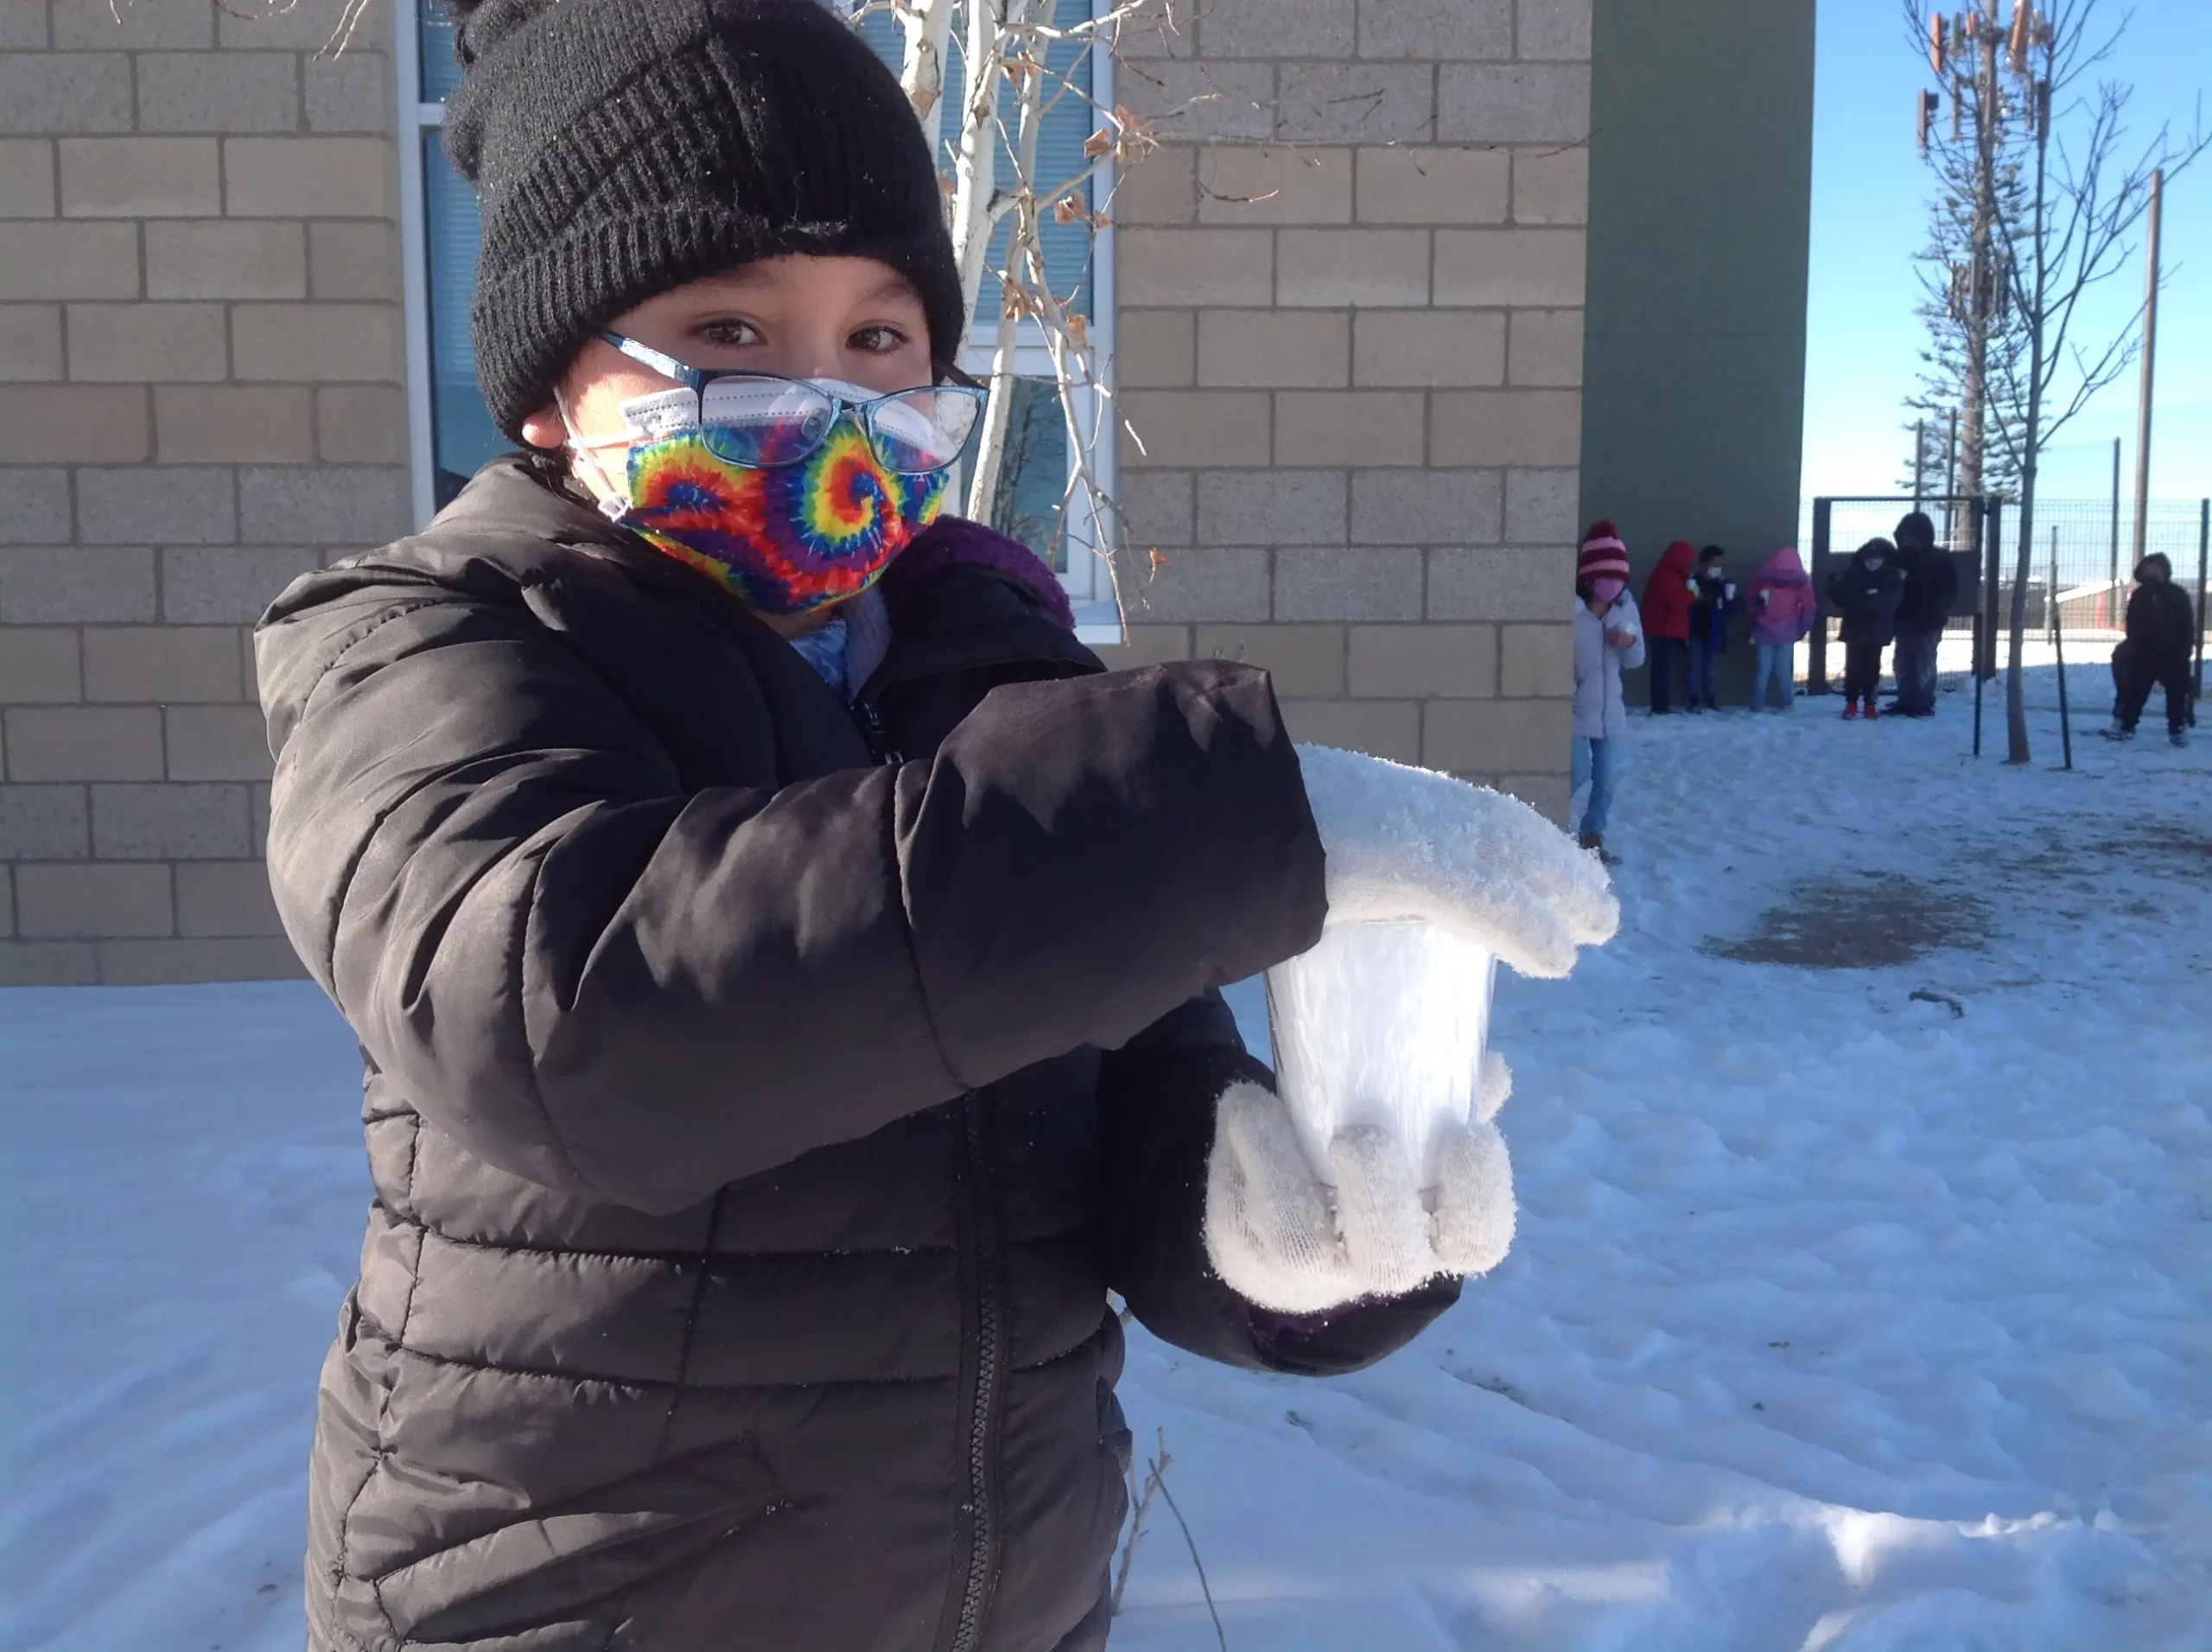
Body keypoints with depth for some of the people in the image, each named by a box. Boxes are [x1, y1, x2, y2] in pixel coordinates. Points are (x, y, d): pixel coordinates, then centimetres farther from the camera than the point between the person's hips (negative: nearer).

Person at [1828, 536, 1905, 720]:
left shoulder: (1892, 577, -3)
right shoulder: (1852, 573, -2)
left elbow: (1890, 602, -17)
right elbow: (1837, 594, -12)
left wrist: (1859, 601, -24)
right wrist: (1868, 599, -20)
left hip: (1877, 632, 0)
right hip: (1855, 629, 0)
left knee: (1872, 669, 5)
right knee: (1853, 667, 2)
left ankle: (1870, 704, 14)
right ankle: (1851, 703, 11)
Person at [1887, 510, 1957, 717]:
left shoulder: (1941, 559, -5)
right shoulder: (1900, 557, 8)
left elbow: (1949, 593, -6)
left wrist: (1933, 615, -18)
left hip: (1928, 622, -6)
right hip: (1905, 619, 6)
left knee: (1924, 663, -6)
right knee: (1903, 662, 8)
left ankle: (1924, 704, -3)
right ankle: (1906, 702, 15)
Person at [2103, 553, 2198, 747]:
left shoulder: (2178, 595, -4)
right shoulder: (2139, 597, 2)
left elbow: (2188, 627, -4)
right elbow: (2133, 628, 7)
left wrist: (2184, 651, -12)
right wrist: (2134, 648, -5)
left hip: (2173, 656, -1)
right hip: (2144, 655, 1)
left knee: (2177, 694, 3)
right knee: (2135, 691, 2)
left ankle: (2178, 729, 11)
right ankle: (2124, 725, 7)